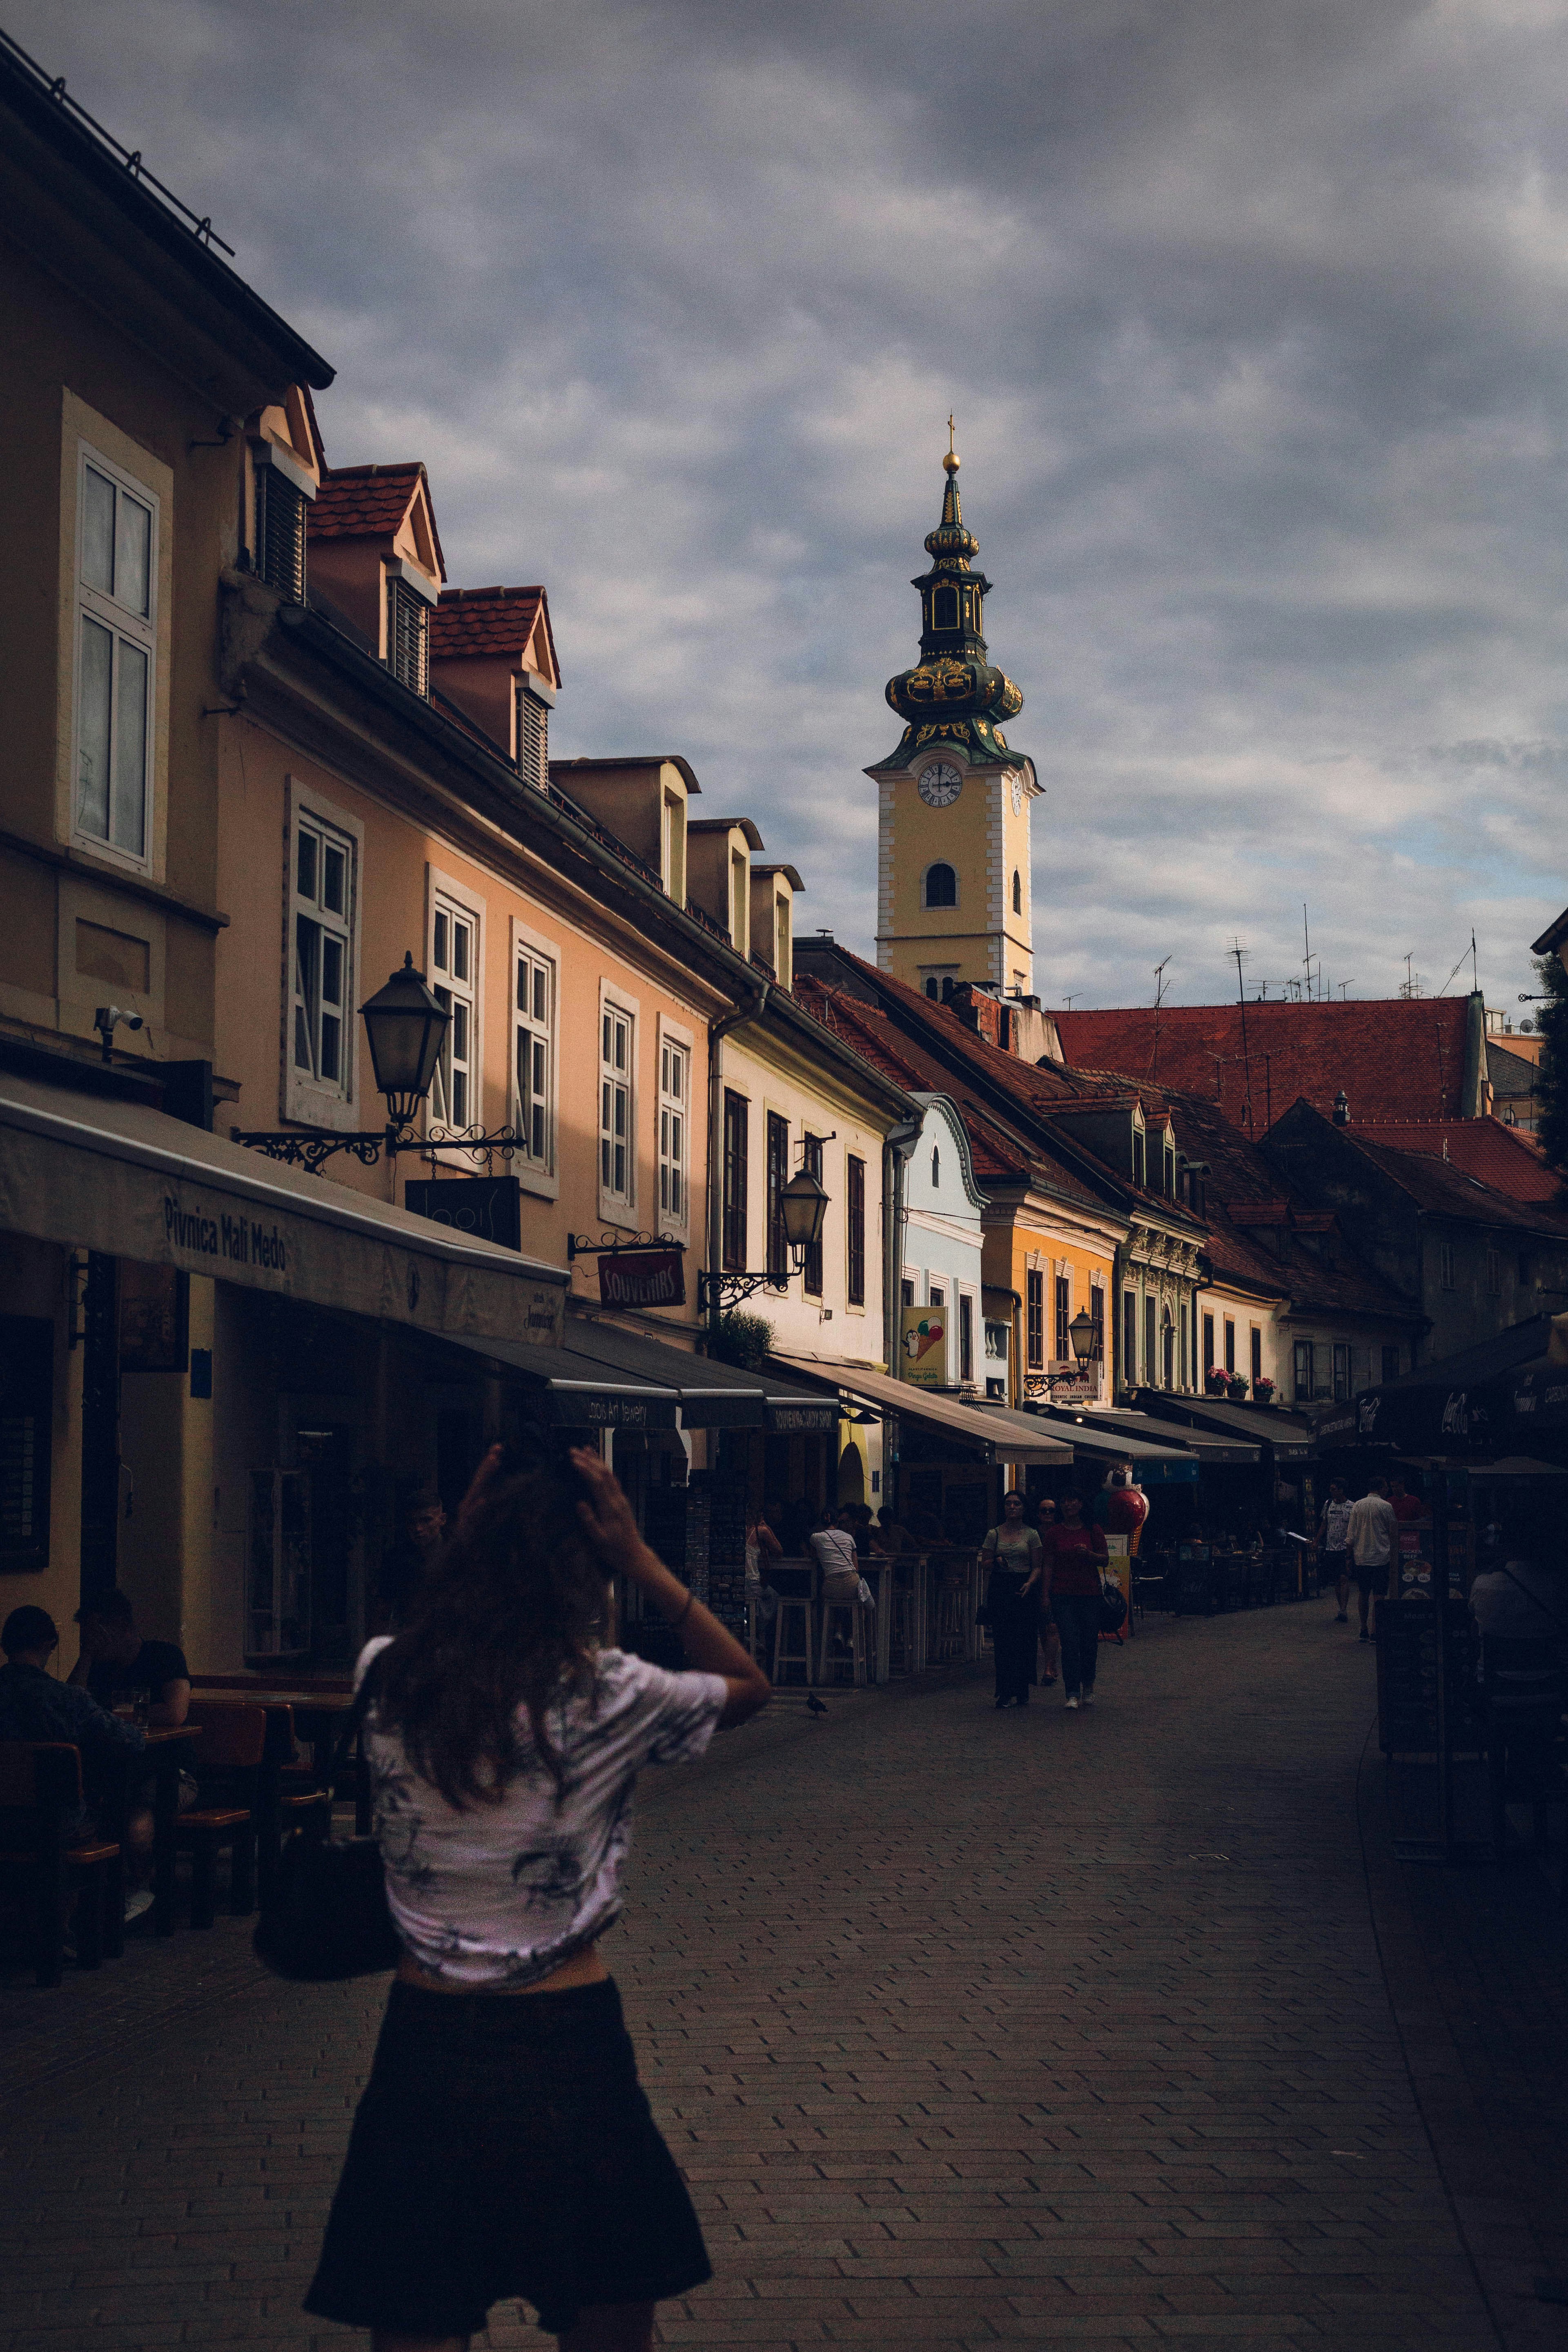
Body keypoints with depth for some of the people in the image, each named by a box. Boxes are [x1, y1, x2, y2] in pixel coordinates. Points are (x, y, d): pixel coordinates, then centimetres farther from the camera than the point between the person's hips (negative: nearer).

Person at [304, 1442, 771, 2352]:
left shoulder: (390, 1683, -2)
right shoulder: (606, 1696, -11)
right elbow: (750, 1686, 7)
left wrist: (474, 1536, 15)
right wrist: (640, 1560, 2)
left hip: (424, 2036, 3)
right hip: (565, 2039, -3)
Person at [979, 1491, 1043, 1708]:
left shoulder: (1031, 1534, 6)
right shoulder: (994, 1534, 10)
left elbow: (1038, 1566, 3)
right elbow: (984, 1563, 12)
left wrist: (1029, 1584, -15)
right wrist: (996, 1561, -10)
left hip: (1026, 1590, -1)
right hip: (1000, 1590, 1)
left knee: (1025, 1641, -4)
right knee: (1003, 1641, -5)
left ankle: (1022, 1692, 3)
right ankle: (1007, 1693, -4)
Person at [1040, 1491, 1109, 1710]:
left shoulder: (1093, 1531, 6)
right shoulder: (1053, 1534, 7)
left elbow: (1105, 1560, 6)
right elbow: (1049, 1565, 7)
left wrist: (1088, 1554, -14)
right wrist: (1046, 1594, 1)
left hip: (1090, 1593, 0)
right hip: (1063, 1594, 0)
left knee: (1090, 1643, 3)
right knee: (1070, 1643, -9)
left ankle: (1088, 1687, 24)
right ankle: (1073, 1694, -9)